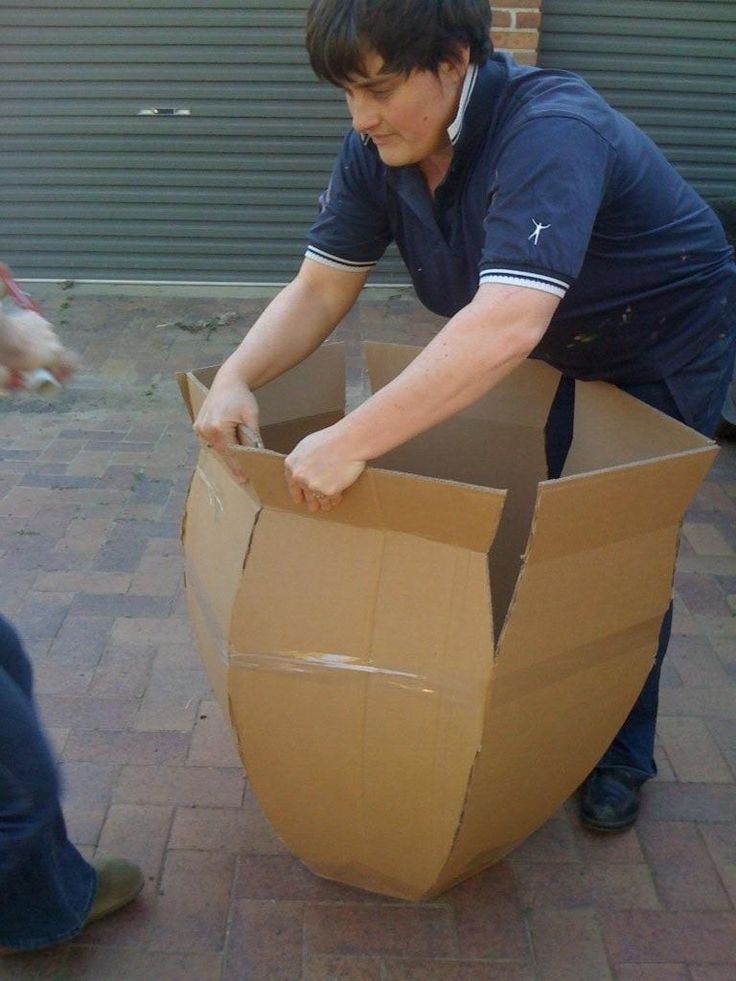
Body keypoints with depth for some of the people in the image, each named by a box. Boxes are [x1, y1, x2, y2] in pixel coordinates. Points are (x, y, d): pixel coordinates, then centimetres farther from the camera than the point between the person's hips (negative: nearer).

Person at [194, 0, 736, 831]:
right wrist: (235, 377, -30)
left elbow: (506, 327, -52)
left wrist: (352, 440, -55)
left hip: (666, 350, -6)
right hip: (553, 354, 6)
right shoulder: (378, 148, -16)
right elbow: (320, 289, -13)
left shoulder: (550, 133, -38)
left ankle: (621, 758, 25)